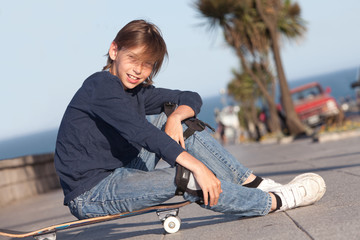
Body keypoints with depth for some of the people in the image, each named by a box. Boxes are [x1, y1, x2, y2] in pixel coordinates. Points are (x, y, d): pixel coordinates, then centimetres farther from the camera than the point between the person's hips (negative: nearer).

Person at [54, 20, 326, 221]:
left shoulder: (137, 91, 10)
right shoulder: (100, 85, -16)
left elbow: (191, 98, 14)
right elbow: (140, 132, -29)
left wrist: (175, 116, -11)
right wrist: (197, 166, -35)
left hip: (119, 175, 9)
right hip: (88, 195, -8)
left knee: (176, 122, 0)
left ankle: (252, 182, -2)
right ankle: (275, 201, -13)